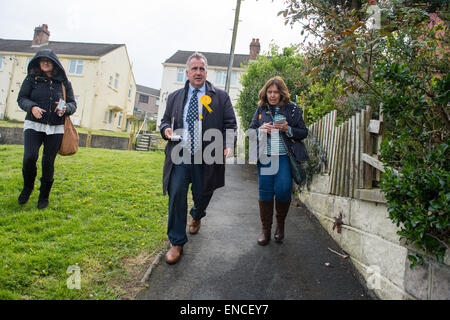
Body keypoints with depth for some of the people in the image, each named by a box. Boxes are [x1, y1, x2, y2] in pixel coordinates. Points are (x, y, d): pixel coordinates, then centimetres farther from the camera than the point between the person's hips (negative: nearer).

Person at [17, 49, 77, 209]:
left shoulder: (64, 83, 7)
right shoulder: (31, 79, 6)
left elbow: (73, 104, 6)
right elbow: (21, 98, 3)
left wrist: (65, 108, -17)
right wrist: (32, 107, -18)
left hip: (55, 129, 1)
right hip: (34, 125, 0)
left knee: (48, 163, 2)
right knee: (29, 157, -17)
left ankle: (44, 196, 19)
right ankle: (28, 187, 13)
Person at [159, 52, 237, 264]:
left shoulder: (220, 97, 9)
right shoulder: (174, 97, 16)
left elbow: (230, 124, 5)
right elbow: (165, 120, 20)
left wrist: (228, 144, -13)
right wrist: (166, 129, -4)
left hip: (206, 158, -1)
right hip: (180, 156, 1)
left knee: (202, 195, 9)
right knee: (176, 194, -8)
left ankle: (197, 216, 47)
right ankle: (177, 243, 6)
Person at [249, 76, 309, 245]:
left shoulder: (292, 109, 4)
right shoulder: (261, 109, 10)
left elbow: (304, 132, 4)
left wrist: (288, 129, -14)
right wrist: (260, 130, -10)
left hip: (284, 157, -2)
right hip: (265, 157, 2)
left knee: (283, 190, -11)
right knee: (265, 192, 2)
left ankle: (280, 224, 16)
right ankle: (265, 229, 16)